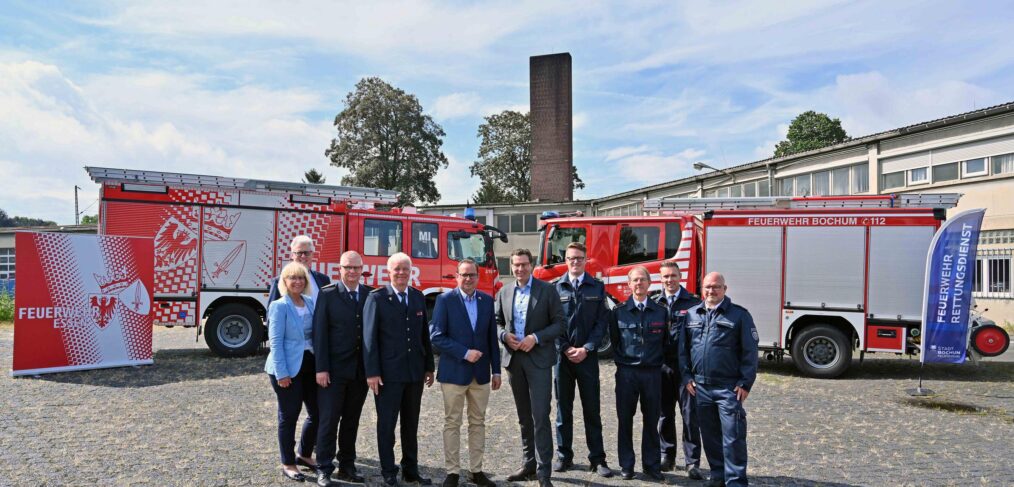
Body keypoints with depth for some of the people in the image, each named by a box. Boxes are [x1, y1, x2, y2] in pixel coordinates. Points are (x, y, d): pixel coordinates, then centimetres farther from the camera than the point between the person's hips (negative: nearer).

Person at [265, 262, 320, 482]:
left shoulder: (310, 302, 9)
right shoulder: (279, 306, -9)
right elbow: (276, 341, -13)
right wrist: (282, 373, -18)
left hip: (310, 365, 6)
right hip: (288, 368, -6)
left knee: (317, 412, 10)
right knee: (289, 416, 5)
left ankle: (304, 454, 31)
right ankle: (288, 464, 20)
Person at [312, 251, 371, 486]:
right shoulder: (327, 294, -3)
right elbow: (320, 332, -7)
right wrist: (321, 368, -12)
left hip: (361, 369, 3)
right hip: (334, 369, -3)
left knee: (352, 421, 12)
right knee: (329, 420, 2)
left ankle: (347, 467, 22)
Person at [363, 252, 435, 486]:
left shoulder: (418, 296, 8)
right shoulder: (377, 298, -6)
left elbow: (424, 333, 11)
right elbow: (369, 337, -9)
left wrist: (429, 366, 11)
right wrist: (372, 372, -13)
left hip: (415, 372, 5)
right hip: (388, 373, -4)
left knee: (411, 424, 14)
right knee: (387, 424, 7)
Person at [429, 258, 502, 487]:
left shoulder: (487, 300, 6)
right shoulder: (445, 300, -7)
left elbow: (492, 337, 9)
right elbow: (436, 337, -12)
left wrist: (496, 370, 8)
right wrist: (465, 353, -18)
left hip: (481, 373, 4)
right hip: (453, 373, -4)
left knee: (478, 423, 10)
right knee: (452, 424, 5)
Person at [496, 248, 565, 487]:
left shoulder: (548, 290, -4)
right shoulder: (503, 292, 8)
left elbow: (559, 323, -5)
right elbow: (497, 322, 14)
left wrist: (535, 338, -17)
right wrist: (504, 335, -7)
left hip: (538, 360, -4)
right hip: (513, 359, 4)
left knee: (540, 417, -7)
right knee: (524, 417, 14)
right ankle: (529, 464, 26)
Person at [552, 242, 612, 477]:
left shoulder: (597, 287, 4)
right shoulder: (556, 288, 4)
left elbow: (602, 322, 0)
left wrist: (586, 349, -10)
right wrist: (566, 348, -9)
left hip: (588, 356, 0)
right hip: (562, 355, 1)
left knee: (592, 409, 4)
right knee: (563, 408, 8)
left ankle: (597, 458, 11)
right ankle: (564, 455, 18)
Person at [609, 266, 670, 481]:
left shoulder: (661, 312, 5)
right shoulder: (619, 312, 2)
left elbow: (666, 342, 8)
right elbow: (614, 341, 7)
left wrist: (659, 361, 2)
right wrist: (621, 361, 4)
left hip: (652, 372, 1)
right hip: (626, 372, 0)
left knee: (651, 420, 7)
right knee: (625, 419, 5)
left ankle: (651, 465, 19)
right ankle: (626, 465, 16)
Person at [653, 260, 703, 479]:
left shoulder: (693, 303, 0)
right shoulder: (655, 305, 8)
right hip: (662, 365, 3)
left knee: (690, 414, 0)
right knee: (665, 414, 11)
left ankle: (692, 462, 9)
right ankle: (667, 456, 25)